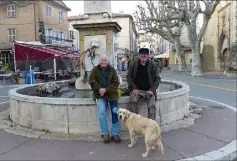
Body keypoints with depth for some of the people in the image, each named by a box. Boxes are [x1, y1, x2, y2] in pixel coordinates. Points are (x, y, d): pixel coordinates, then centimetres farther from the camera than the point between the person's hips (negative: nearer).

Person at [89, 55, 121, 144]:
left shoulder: (112, 70, 4)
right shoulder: (95, 69, 5)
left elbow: (116, 82, -3)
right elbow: (91, 81, -3)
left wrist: (106, 90, -16)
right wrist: (99, 89, -17)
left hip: (111, 94, 1)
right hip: (100, 95, -1)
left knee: (115, 112, -6)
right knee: (101, 112, -19)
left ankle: (115, 134, 6)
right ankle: (105, 134, -7)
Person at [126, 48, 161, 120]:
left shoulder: (153, 65, 3)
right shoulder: (133, 64, 3)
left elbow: (157, 79, 4)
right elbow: (129, 77, 5)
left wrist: (152, 90, -10)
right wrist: (134, 88, -8)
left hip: (148, 90, 1)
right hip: (136, 89, 0)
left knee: (152, 106, -17)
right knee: (134, 103, -25)